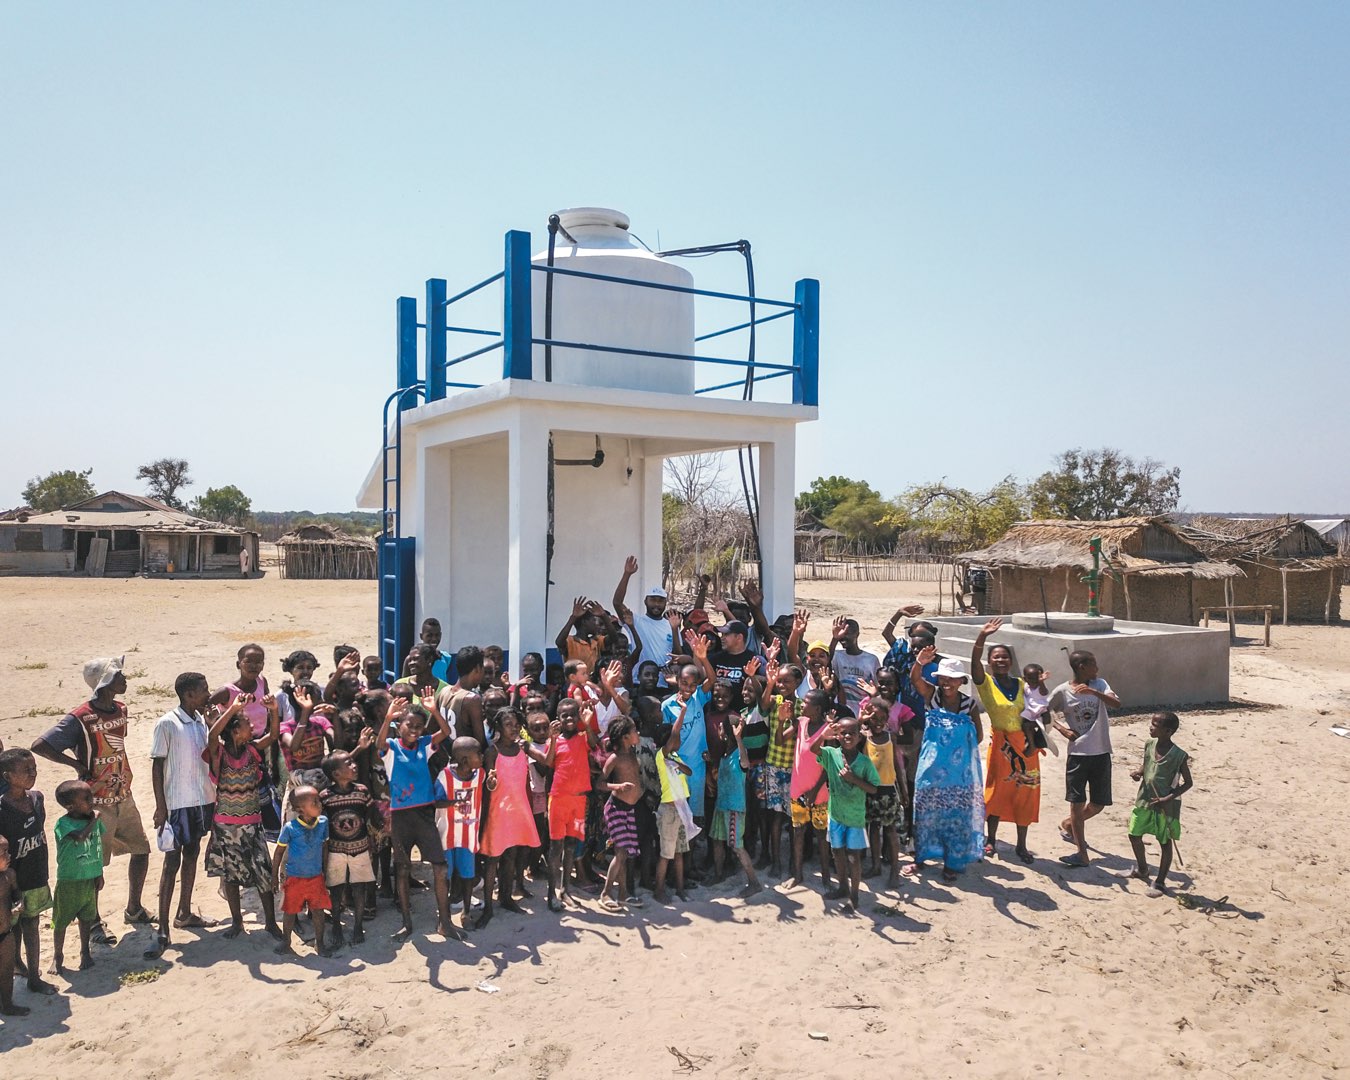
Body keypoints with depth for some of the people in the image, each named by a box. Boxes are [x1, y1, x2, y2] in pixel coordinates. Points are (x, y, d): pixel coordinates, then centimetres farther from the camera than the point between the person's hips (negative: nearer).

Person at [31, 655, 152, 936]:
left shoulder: (120, 710, 3)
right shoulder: (80, 718, -20)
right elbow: (38, 746, -22)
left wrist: (123, 779, 9)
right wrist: (77, 764, -17)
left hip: (123, 797, 7)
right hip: (97, 803, -7)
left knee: (141, 850, 12)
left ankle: (133, 909, 31)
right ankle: (93, 922, 20)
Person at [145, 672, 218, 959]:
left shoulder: (201, 720, 7)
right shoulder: (167, 724, -13)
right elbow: (157, 766, -11)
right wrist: (160, 806, -13)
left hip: (203, 799, 7)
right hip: (177, 803, -7)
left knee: (192, 854, 17)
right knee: (172, 862, -5)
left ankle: (184, 914, 31)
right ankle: (162, 932, 0)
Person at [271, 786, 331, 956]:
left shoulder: (323, 822, -10)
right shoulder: (290, 828, -19)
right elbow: (279, 852, -6)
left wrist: (325, 871, 10)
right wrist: (275, 877, -1)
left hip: (316, 877, 2)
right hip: (294, 878, -2)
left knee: (319, 910, 5)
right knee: (290, 911, 12)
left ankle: (319, 943, 23)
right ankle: (286, 941, 35)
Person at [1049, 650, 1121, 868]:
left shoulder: (1099, 684, 2)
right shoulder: (1062, 691, -5)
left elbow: (1117, 704, -14)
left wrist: (1094, 692, -29)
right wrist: (1062, 728, -8)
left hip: (1101, 754, 3)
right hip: (1078, 754, -3)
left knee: (1098, 804, 10)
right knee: (1077, 803, -2)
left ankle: (1068, 825, 37)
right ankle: (1082, 854, 7)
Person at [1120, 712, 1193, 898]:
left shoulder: (1179, 755, -18)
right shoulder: (1149, 745, -2)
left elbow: (1187, 783, -11)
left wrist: (1168, 799, -20)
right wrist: (1138, 772, -8)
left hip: (1166, 806, -6)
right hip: (1144, 800, 6)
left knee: (1166, 843, 6)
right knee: (1134, 835, 15)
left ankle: (1160, 883, 18)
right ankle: (1142, 870, 39)